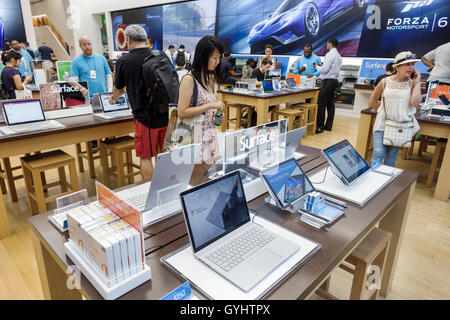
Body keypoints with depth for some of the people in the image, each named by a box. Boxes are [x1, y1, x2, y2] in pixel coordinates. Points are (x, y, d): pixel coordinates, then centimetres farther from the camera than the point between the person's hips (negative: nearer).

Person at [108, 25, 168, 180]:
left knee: (145, 157, 7)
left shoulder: (123, 62, -7)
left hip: (145, 116, -4)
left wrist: (113, 98, 32)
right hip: (165, 114, 5)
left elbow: (119, 90, 10)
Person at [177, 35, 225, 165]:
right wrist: (210, 105, -18)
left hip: (209, 133, 8)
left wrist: (215, 113, 6)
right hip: (195, 135, -8)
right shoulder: (189, 79, -12)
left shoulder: (208, 79, 13)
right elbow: (182, 113, -18)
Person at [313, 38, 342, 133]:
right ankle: (328, 126, 16)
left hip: (328, 81, -10)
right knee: (330, 104, 11)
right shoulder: (338, 55, 19)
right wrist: (321, 66, 15)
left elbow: (324, 69, -16)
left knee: (321, 104, -9)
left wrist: (317, 66, 1)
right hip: (334, 81, 10)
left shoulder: (330, 54, -12)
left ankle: (320, 126, -8)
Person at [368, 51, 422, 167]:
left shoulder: (412, 83, 1)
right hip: (383, 122, -1)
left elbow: (414, 102, -17)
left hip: (402, 125, 1)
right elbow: (372, 101, 10)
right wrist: (382, 111, 6)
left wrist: (417, 82, -10)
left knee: (392, 155, 9)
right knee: (378, 153, -10)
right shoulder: (385, 81, 0)